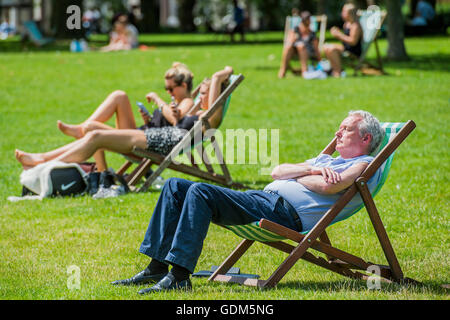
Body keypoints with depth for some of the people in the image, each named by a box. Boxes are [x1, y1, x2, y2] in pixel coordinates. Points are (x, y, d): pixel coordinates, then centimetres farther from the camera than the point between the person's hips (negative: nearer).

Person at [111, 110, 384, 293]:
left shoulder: (365, 165, 6)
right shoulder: (327, 160, 34)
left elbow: (329, 185, -16)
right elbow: (277, 172, 21)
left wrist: (296, 175, 3)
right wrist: (309, 169, 3)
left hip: (285, 211, -10)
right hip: (264, 198, 10)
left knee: (200, 193, -28)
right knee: (176, 187, 3)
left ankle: (179, 275, -32)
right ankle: (157, 266, -4)